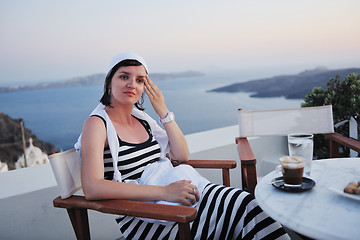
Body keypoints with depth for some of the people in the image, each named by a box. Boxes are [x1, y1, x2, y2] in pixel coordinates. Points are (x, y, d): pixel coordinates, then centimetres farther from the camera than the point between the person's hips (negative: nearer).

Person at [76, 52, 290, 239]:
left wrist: (163, 111, 0)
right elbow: (92, 188, -22)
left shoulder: (142, 119, 12)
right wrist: (164, 191, -26)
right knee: (238, 211, -19)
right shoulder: (98, 123, -8)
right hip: (142, 218, -6)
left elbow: (182, 155, 11)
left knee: (246, 203, -14)